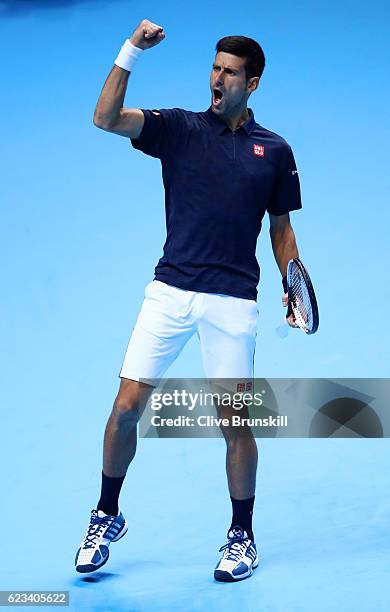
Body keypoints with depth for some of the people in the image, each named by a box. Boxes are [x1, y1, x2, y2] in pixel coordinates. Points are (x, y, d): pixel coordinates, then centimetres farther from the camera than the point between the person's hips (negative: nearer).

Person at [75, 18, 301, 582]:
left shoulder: (274, 151, 9)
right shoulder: (179, 128, 6)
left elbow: (281, 228, 14)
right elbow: (106, 118, -8)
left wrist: (293, 292, 4)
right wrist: (131, 52, -17)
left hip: (233, 302, 0)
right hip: (169, 290, 1)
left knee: (233, 421, 0)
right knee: (127, 404, -2)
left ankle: (242, 537, 17)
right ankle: (107, 516, 18)